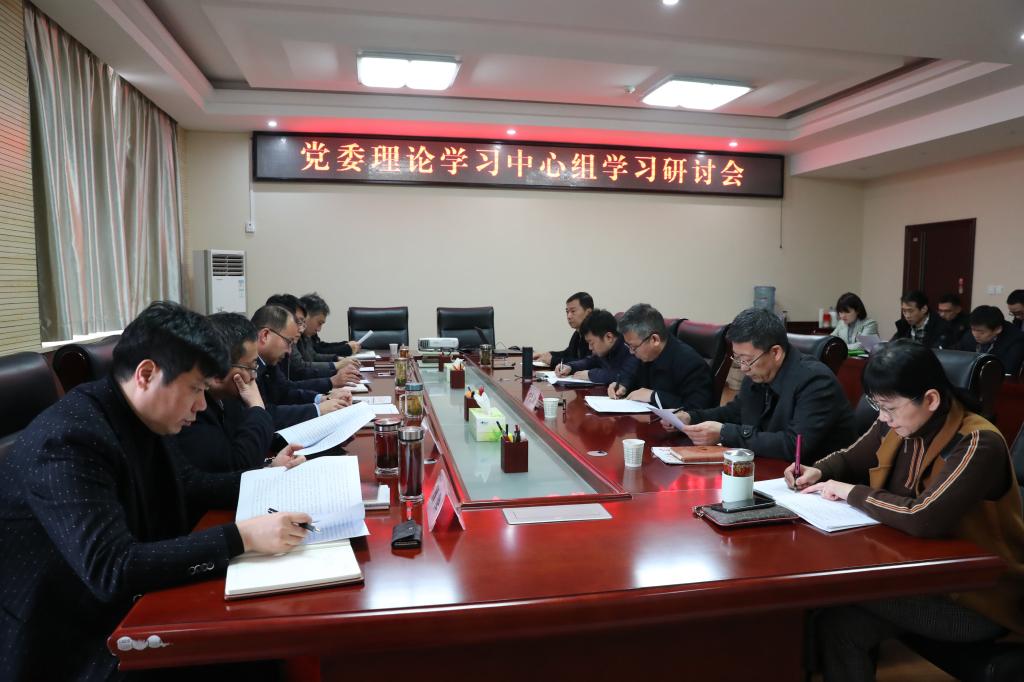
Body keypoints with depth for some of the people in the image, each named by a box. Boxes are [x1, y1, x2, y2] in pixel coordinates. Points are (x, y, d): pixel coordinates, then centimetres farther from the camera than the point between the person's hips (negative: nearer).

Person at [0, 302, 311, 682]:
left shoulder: (135, 419, -2)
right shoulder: (71, 438, -26)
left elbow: (185, 484, 14)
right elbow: (111, 570, -32)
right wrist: (241, 537, -35)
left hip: (121, 608, 7)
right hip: (62, 642, -7)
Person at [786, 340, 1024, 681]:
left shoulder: (978, 445, -25)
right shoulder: (895, 426, -3)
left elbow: (923, 519, -36)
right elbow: (849, 459, 13)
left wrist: (851, 492, -23)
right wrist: (818, 471, -9)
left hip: (978, 597, -7)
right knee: (839, 623, -14)